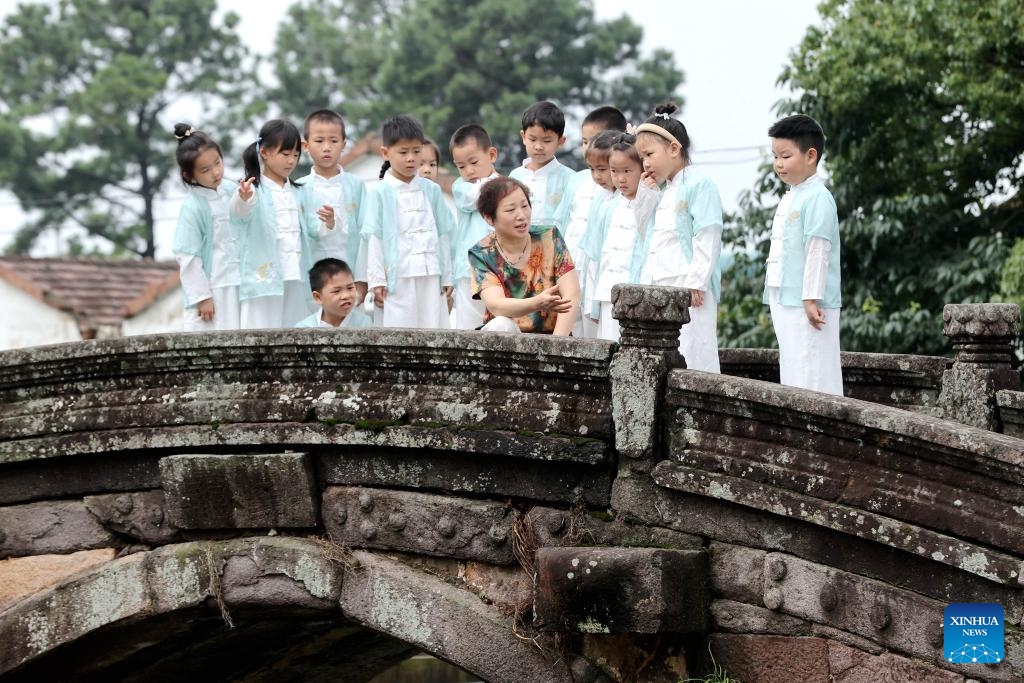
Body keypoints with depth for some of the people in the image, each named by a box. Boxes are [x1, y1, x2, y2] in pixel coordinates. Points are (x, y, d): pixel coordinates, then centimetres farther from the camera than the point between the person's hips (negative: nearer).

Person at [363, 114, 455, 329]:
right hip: (396, 278, -3)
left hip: (430, 278, 3)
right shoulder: (380, 192, 0)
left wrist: (447, 277, 10)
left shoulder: (431, 190, 9)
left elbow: (442, 234, 13)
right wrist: (377, 280, -6)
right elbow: (374, 238, -1)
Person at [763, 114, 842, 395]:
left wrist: (811, 298, -21)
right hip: (785, 302, 10)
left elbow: (818, 250, -17)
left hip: (806, 305, -10)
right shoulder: (789, 198, 17)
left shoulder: (817, 198, -12)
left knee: (812, 374, -9)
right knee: (792, 370, 12)